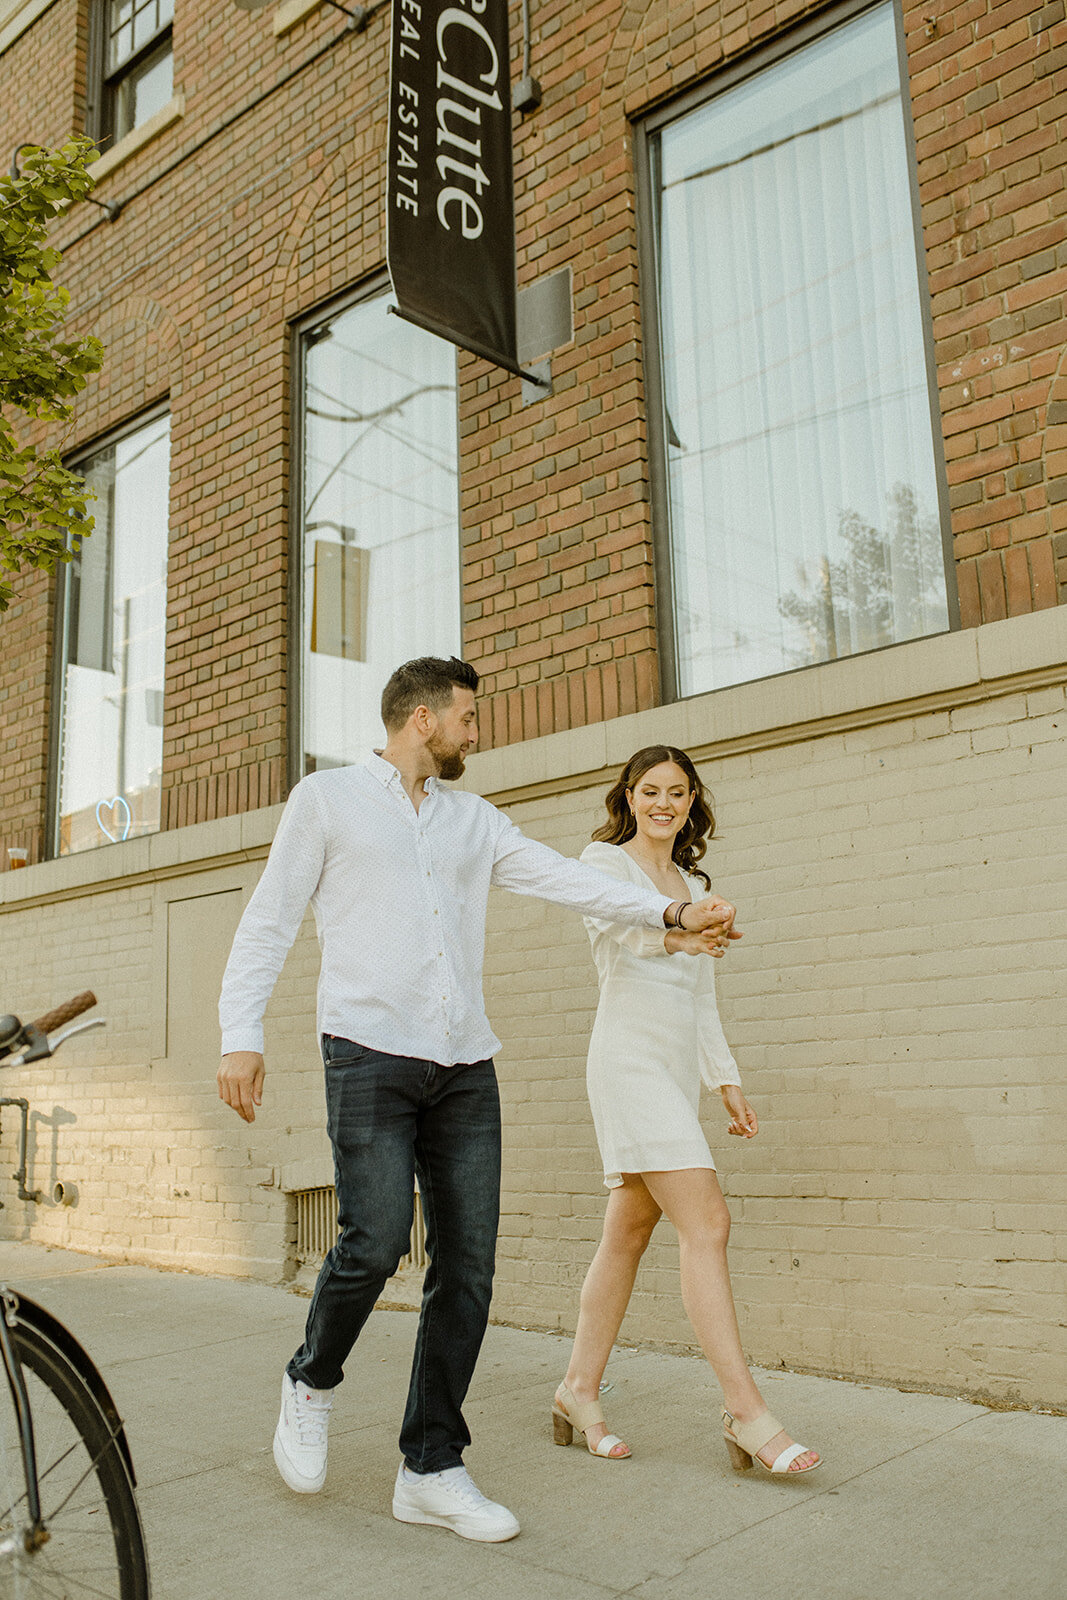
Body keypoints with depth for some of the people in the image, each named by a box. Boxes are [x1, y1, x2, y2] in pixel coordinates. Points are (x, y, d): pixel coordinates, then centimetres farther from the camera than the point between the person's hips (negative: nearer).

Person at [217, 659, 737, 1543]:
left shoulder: (473, 818, 18)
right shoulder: (328, 797, 7)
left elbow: (563, 876, 9)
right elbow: (269, 920, 3)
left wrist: (671, 910, -2)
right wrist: (241, 1035, -8)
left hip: (466, 1068, 5)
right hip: (370, 1051, -4)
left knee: (468, 1263, 1)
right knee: (377, 1238, -17)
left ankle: (432, 1469, 14)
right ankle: (313, 1380, 14)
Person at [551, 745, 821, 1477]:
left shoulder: (692, 886, 21)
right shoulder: (606, 859, 0)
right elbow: (610, 923, -23)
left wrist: (728, 1081, 17)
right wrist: (669, 933, -43)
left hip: (678, 1068, 8)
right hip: (631, 1054, -7)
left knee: (628, 1234, 9)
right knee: (707, 1223, -14)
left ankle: (580, 1391, 19)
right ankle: (747, 1411, -11)